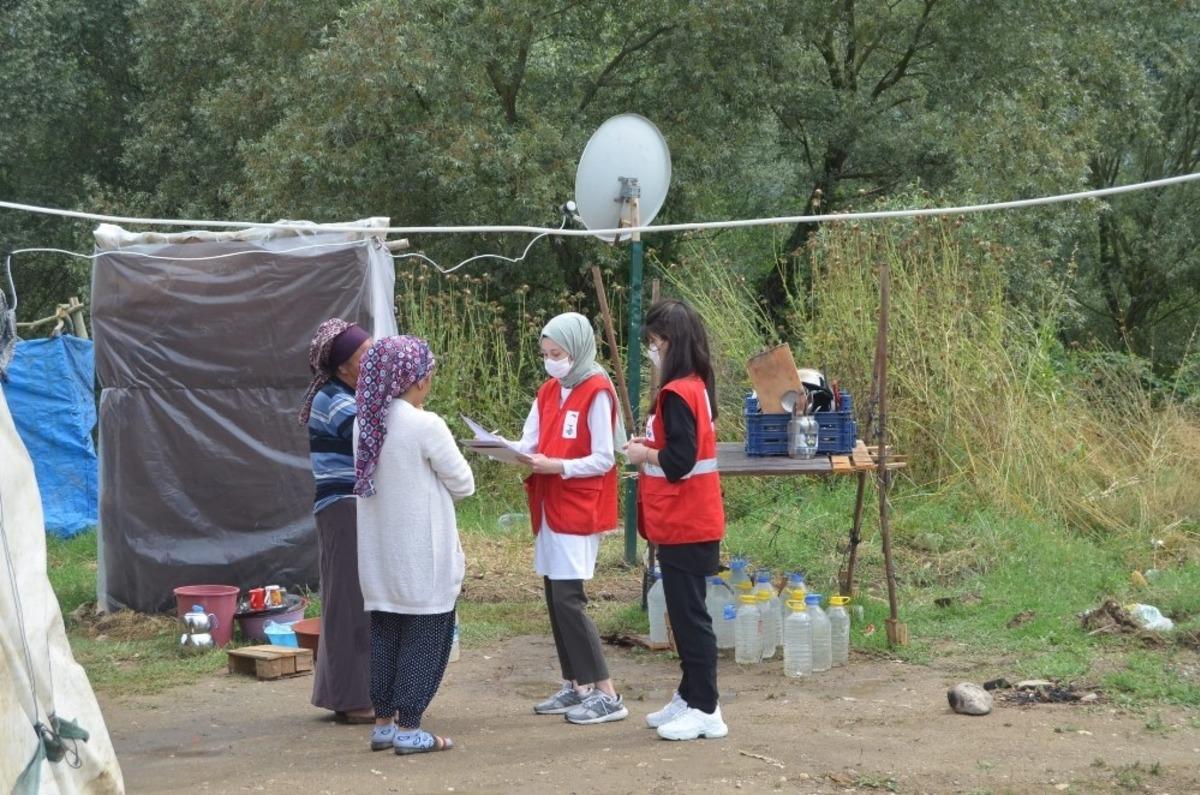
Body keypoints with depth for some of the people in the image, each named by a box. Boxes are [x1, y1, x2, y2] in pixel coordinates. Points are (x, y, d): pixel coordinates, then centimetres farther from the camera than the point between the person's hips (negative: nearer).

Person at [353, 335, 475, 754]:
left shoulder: (366, 424, 2)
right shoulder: (426, 426, -16)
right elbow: (463, 485, -8)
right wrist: (448, 461, 12)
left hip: (379, 555, 6)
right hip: (421, 557, -6)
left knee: (384, 636, 14)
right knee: (425, 637, 3)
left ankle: (384, 723, 18)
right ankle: (408, 729, 4)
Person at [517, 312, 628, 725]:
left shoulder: (597, 392, -10)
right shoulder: (548, 391, 12)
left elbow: (603, 460, -13)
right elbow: (529, 444, 9)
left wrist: (556, 467, -22)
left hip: (579, 510, -8)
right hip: (549, 506, 8)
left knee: (567, 598, -11)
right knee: (554, 596, 9)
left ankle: (606, 694, -6)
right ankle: (575, 686, 18)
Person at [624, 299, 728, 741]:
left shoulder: (677, 394, -19)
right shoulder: (695, 386, 11)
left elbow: (679, 461, -24)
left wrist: (643, 454, -8)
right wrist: (649, 445, 6)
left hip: (683, 526, -10)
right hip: (688, 522, 10)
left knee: (689, 615, -4)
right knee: (686, 613, 16)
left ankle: (705, 710, 1)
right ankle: (690, 697, 25)